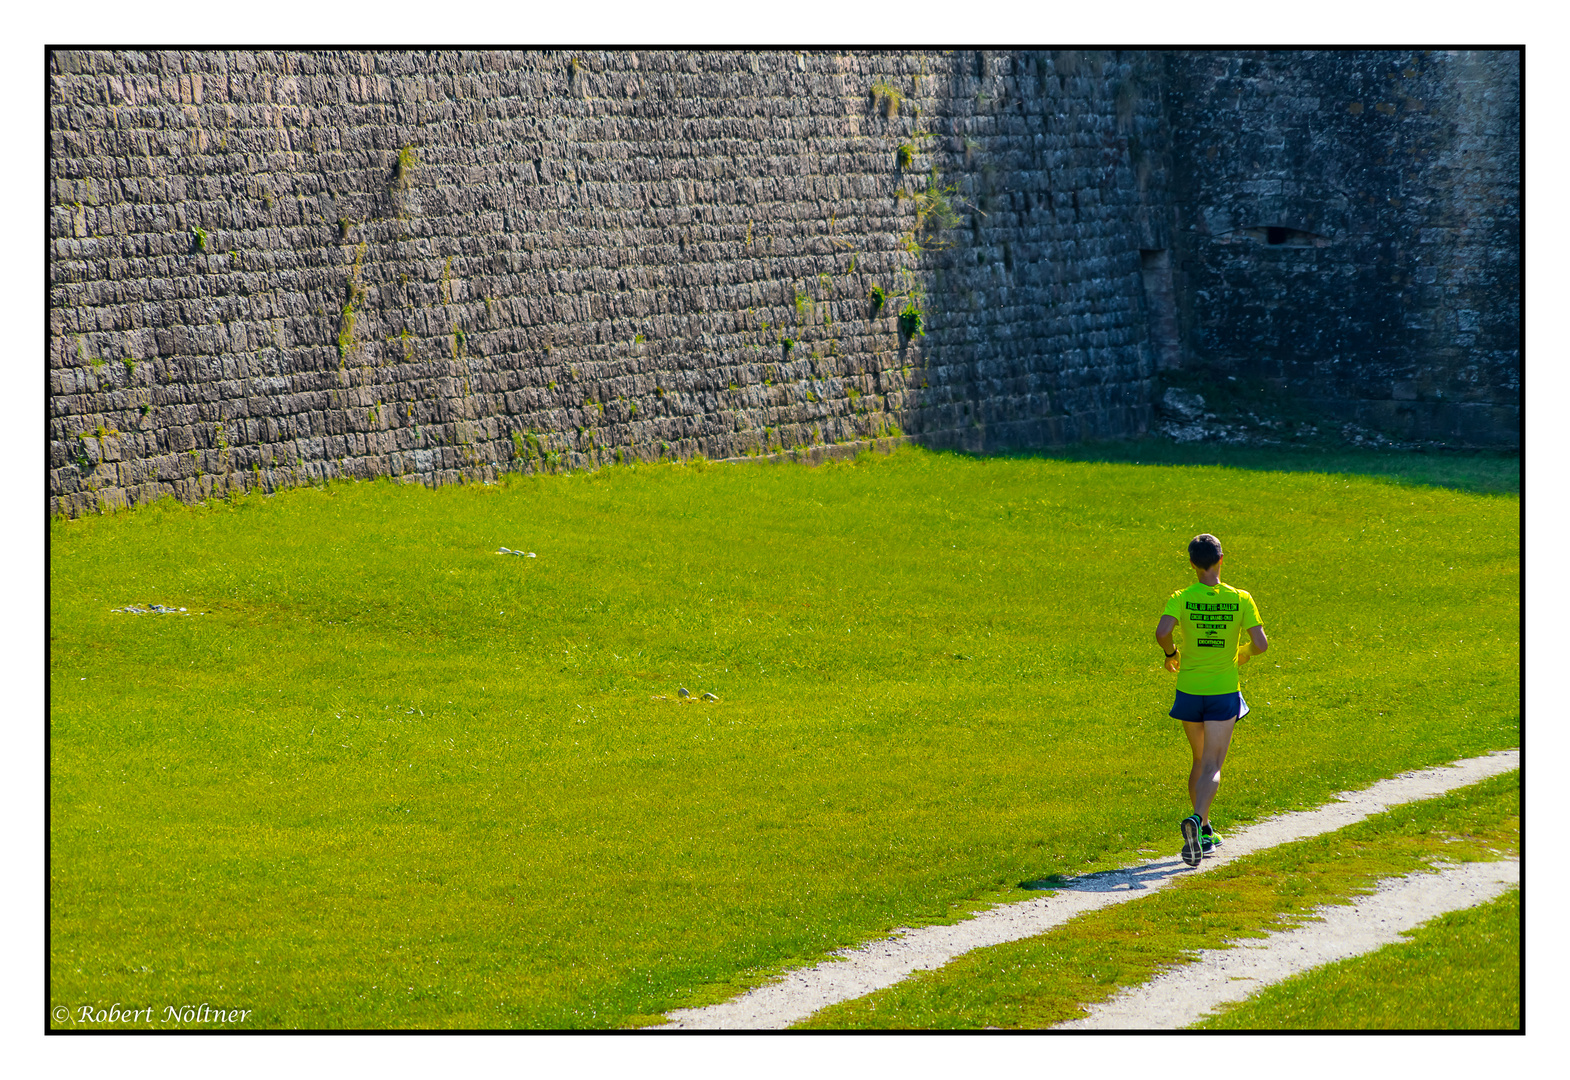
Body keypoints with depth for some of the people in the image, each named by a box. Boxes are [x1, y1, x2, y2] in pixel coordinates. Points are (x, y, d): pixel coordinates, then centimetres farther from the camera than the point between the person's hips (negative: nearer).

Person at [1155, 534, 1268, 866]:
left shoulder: (1182, 599, -7)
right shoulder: (1240, 599, -7)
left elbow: (1162, 632, -23)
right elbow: (1261, 644, -10)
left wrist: (1171, 654, -2)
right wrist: (1244, 652, 12)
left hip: (1189, 689, 2)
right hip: (1224, 692, -2)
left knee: (1200, 761, 20)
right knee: (1212, 767, -3)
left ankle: (1204, 832, 27)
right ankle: (1197, 820, -29)